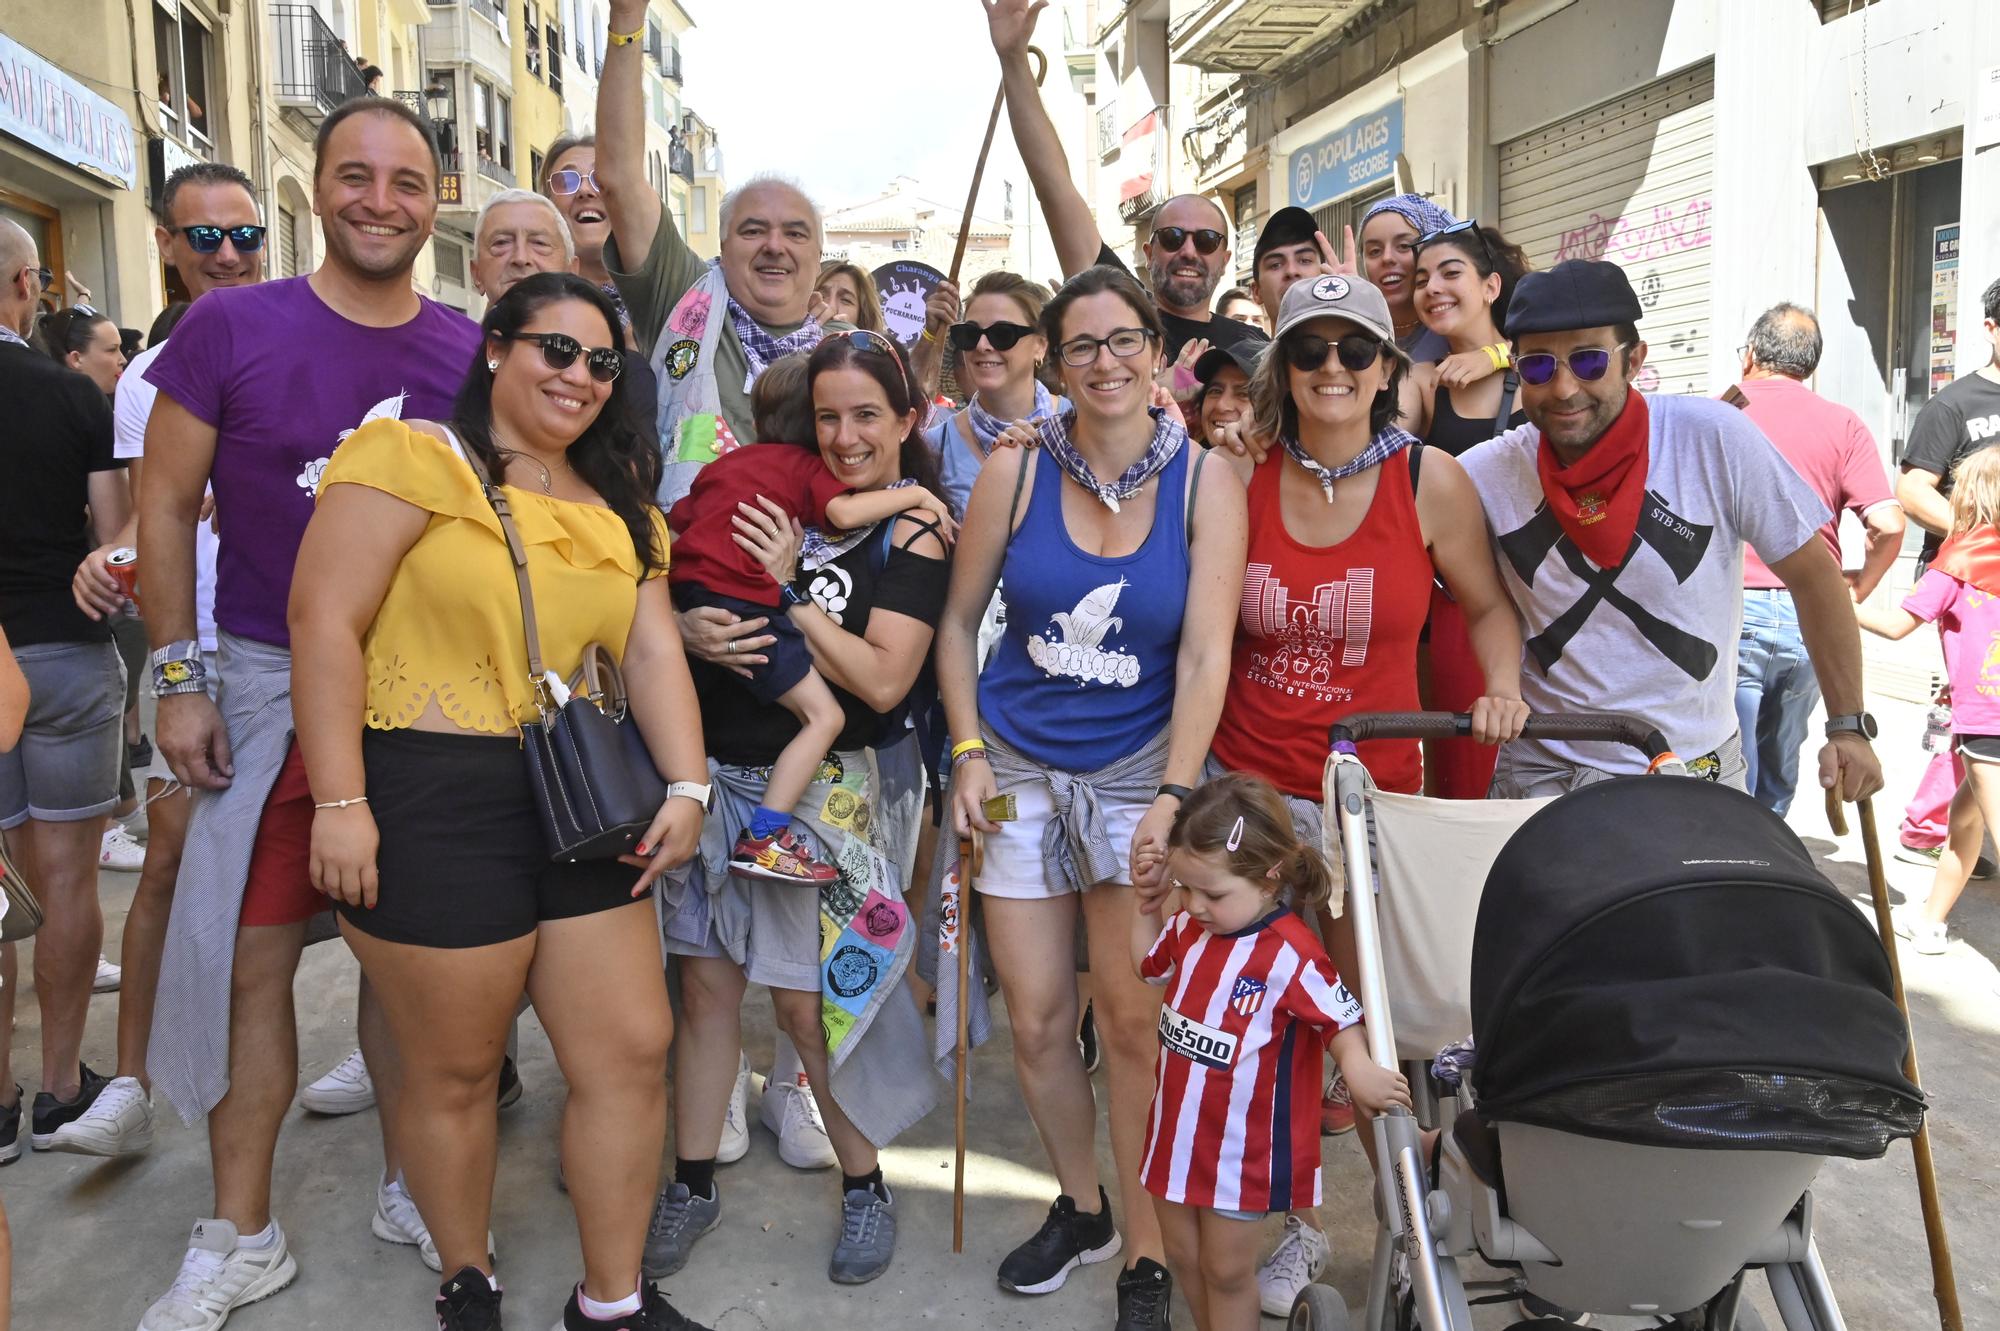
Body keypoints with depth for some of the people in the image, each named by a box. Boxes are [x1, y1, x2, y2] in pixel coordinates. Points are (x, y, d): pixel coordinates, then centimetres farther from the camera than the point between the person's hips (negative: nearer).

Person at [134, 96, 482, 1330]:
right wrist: (179, 678, -4)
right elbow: (168, 504, 0)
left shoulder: (474, 351, 1)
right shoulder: (230, 327, -4)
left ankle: (408, 1183, 30)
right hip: (270, 685, -1)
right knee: (249, 957, 4)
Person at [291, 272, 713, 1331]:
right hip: (433, 802, -6)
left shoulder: (620, 507, 15)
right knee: (455, 1071, 8)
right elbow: (325, 621, -12)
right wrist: (340, 801, -16)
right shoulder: (412, 458, -5)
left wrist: (686, 785, -3)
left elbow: (653, 649, 9)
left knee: (633, 1051, 7)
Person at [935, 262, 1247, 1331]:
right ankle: (1079, 1209, 33)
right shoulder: (1014, 472, -2)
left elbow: (1205, 654, -10)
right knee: (1035, 1019, 7)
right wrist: (968, 750, -2)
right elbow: (958, 620, 6)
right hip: (1017, 767, 2)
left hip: (1138, 771, -2)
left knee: (1134, 1020, 1)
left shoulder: (1204, 484, -5)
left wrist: (1174, 796, -18)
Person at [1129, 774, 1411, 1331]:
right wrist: (1148, 901, 5)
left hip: (1242, 1148, -7)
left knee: (1227, 1270, 9)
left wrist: (1359, 1069, -39)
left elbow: (1340, 1017, -20)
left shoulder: (1290, 954, -25)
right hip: (1177, 1129, 7)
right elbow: (1148, 964, 17)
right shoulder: (1190, 928, -3)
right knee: (1182, 1254, 21)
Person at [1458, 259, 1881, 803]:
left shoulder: (1714, 441, -13)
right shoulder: (1484, 473, -11)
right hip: (1546, 773, 0)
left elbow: (1814, 576, -4)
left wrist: (1849, 726, -1)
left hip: (1700, 770, 0)